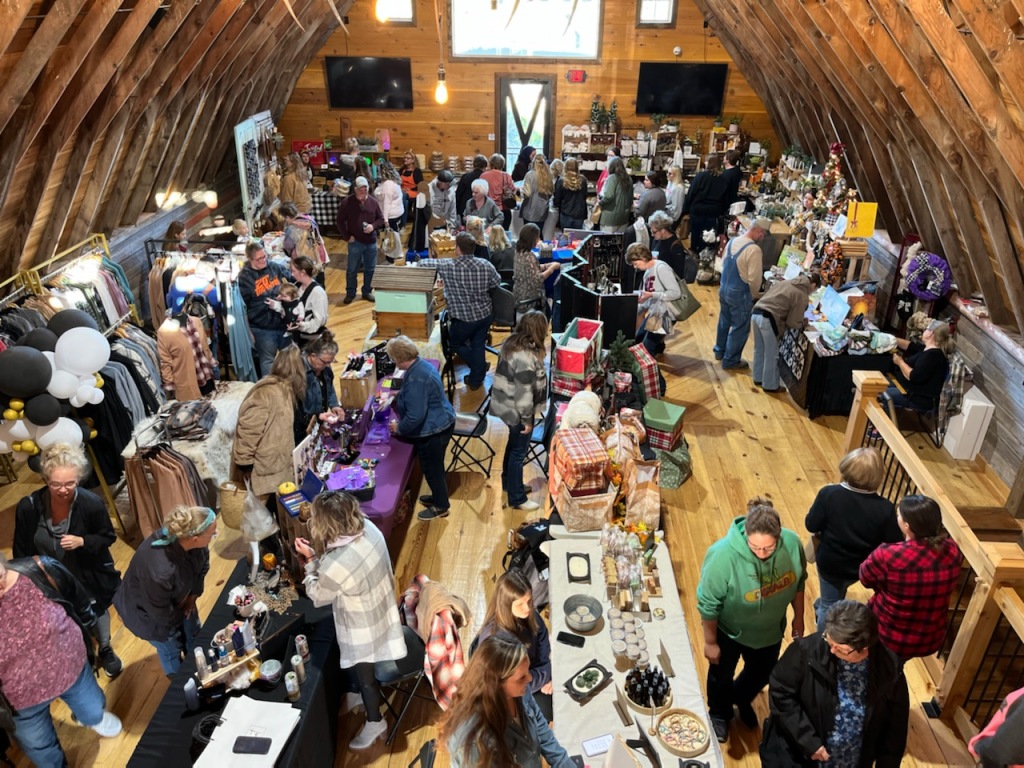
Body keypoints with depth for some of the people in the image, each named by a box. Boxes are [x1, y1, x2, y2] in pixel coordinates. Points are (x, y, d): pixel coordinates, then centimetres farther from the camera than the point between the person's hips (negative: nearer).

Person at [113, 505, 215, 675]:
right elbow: (161, 612, -28)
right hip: (148, 610, -6)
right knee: (171, 648, 16)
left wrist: (193, 595, -3)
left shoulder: (192, 541, -30)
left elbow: (203, 564, -4)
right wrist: (182, 614, -9)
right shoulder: (160, 571, -48)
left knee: (194, 634, 23)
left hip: (177, 597, 6)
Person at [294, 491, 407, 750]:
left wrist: (309, 560, -13)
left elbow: (318, 596, -18)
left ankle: (375, 722, 44)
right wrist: (318, 555, -4)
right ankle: (355, 694, 60)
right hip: (378, 609, 8)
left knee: (363, 673, 20)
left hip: (361, 628, -7)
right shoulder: (368, 528, -19)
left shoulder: (335, 566, -41)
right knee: (353, 663, 33)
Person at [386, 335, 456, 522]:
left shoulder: (416, 379, -30)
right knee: (433, 467, 26)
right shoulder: (420, 364, 2)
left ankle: (440, 506, 26)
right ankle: (438, 497, 44)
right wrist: (398, 396, 21)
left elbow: (415, 416, -30)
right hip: (439, 424, 10)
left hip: (432, 430, -10)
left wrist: (399, 428, -14)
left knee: (432, 468, 9)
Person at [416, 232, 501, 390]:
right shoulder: (486, 265, -11)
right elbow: (496, 284, 6)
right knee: (478, 346, 20)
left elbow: (422, 263, -11)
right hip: (485, 314, 4)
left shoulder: (448, 266, -21)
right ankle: (476, 379, 32)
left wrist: (420, 263, 12)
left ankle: (480, 368, 33)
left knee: (456, 343, 24)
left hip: (464, 318, -4)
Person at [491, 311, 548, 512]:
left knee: (513, 446, 25)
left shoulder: (511, 343, 1)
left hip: (505, 404, 9)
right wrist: (527, 419, -17)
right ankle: (517, 499, 16)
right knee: (519, 452, 4)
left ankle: (509, 482, 43)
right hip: (516, 410, -9)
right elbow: (523, 393, -26)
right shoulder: (525, 357, -29)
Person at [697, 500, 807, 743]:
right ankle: (719, 713, 56)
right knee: (722, 675, 24)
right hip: (729, 631, -3)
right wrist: (710, 642, -13)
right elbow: (708, 604, -24)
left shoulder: (792, 543, -27)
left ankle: (741, 699, 62)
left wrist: (799, 618, 6)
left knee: (762, 673, 28)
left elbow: (798, 582, -5)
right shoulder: (723, 555, -39)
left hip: (770, 629, 3)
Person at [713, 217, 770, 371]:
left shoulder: (732, 241, 1)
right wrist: (753, 295, -5)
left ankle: (719, 351, 40)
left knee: (724, 321, 24)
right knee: (740, 328, 7)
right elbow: (754, 278, -22)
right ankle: (730, 360, 16)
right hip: (740, 294, -8)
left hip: (724, 289, 8)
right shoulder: (754, 249, -23)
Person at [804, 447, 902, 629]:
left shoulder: (829, 494, -26)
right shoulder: (885, 508, -25)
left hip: (830, 562, -2)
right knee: (835, 595, 35)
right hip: (861, 566, 2)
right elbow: (895, 544, -14)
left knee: (829, 606, 22)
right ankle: (821, 606, 62)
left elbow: (811, 525, -17)